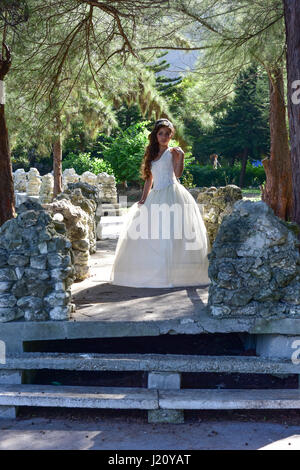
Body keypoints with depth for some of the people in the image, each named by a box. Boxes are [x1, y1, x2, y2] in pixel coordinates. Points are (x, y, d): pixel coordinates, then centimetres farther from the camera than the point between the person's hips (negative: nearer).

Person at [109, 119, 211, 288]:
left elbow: (178, 172, -12)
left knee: (171, 234, -13)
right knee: (151, 234, 4)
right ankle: (154, 272, 11)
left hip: (172, 194, -7)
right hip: (156, 195, 7)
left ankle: (175, 273, -12)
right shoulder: (152, 154, 20)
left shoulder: (172, 152, 3)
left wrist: (181, 156, -24)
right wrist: (144, 198, 12)